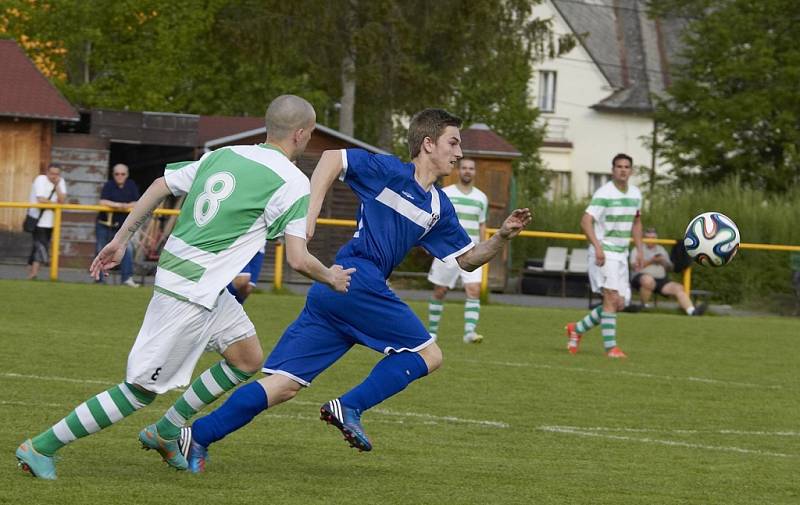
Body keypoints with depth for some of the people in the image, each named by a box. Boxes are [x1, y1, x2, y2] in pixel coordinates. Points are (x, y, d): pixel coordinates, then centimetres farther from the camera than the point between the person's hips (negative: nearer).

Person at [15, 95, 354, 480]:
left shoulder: (222, 155, 9)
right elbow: (298, 259, -16)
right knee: (142, 389, -1)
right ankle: (41, 447, 1)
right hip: (192, 294, -9)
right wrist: (331, 278, 4)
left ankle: (164, 433, 26)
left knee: (247, 360, 20)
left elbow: (160, 186, 12)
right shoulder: (292, 182, -13)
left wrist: (121, 238, 18)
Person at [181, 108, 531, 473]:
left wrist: (503, 236, 12)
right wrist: (310, 211, -12)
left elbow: (467, 259, 28)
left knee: (285, 385, 0)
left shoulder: (439, 208, 23)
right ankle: (350, 408, -13)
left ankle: (198, 437, -8)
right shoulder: (389, 171, 1)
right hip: (357, 279, -8)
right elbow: (332, 157, -2)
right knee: (428, 354, -2)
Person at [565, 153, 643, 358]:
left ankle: (577, 329, 20)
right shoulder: (604, 193, -14)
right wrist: (597, 246, -31)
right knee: (612, 297, -16)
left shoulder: (635, 194, 10)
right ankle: (610, 347, -12)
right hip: (604, 252, -8)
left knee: (620, 302, 6)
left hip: (621, 254, 8)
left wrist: (640, 250, 17)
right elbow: (586, 221, -20)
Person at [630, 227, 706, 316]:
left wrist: (663, 262, 1)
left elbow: (669, 268, 23)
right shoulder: (638, 249, 13)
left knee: (678, 288, -21)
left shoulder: (661, 249, 27)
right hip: (641, 277, -5)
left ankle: (692, 311, -38)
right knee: (648, 280, -42)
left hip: (662, 279, 5)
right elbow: (634, 266, -4)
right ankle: (644, 305, -21)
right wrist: (650, 261, -10)